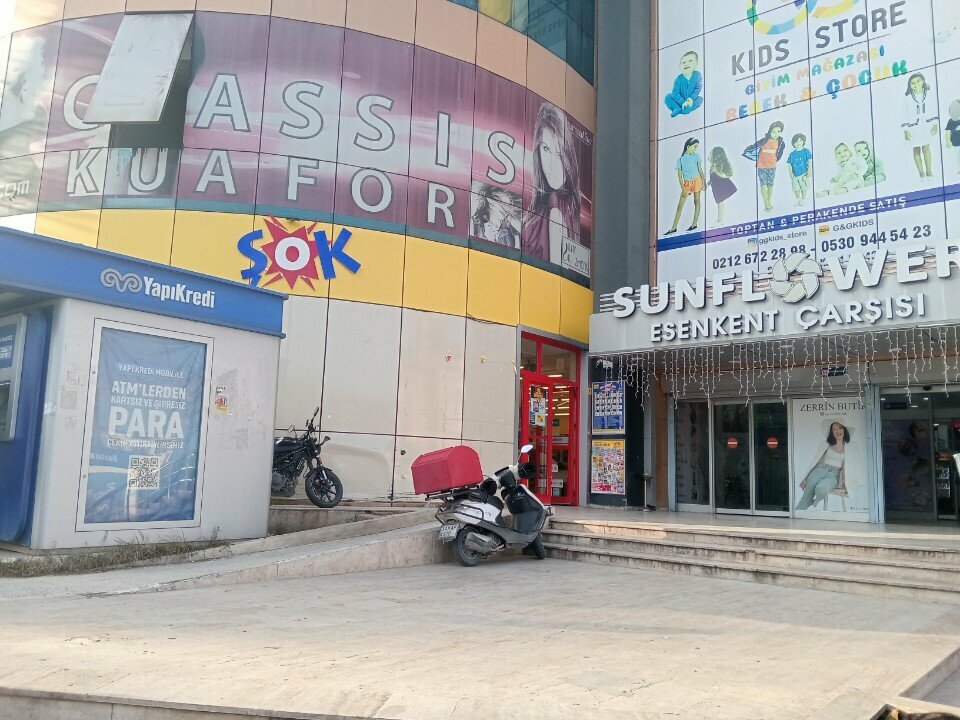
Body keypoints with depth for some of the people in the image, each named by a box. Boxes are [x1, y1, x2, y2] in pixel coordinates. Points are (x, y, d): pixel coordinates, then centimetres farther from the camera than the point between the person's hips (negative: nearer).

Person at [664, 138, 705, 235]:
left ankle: (695, 224, 7)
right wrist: (682, 188, -9)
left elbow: (700, 169, 2)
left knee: (697, 201, 1)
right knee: (680, 205, -1)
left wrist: (704, 181, -7)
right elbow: (679, 175, -1)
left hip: (696, 180, 0)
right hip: (687, 183, 0)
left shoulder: (696, 156, 4)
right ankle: (674, 228, 1)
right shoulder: (681, 159, 2)